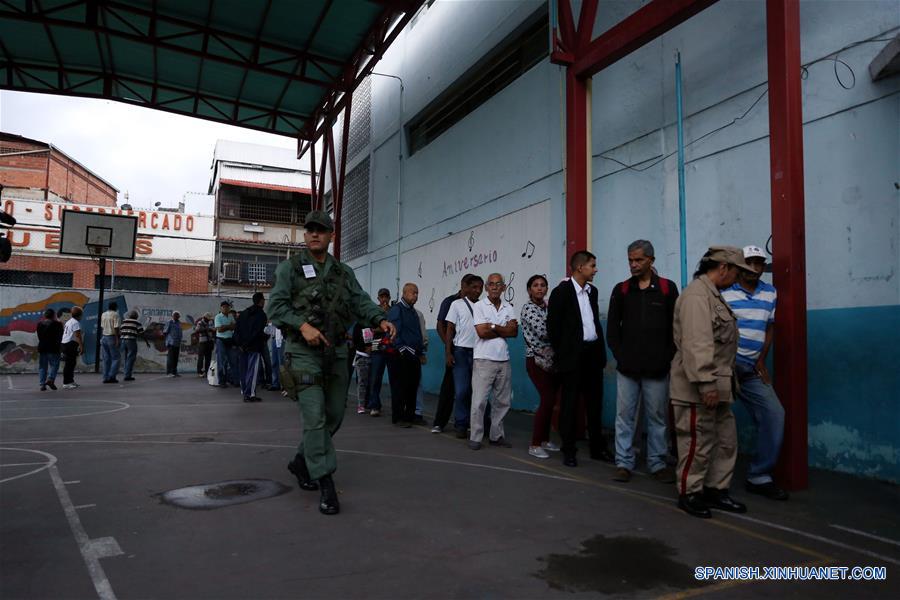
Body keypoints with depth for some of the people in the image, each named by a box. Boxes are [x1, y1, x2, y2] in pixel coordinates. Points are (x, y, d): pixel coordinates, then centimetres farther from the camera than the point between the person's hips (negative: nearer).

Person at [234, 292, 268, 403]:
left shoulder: (243, 313, 15)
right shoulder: (261, 314, -8)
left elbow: (236, 328, 10)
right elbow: (258, 332, -16)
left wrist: (238, 343, 5)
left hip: (243, 347, 7)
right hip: (254, 346, -7)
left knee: (243, 368, 14)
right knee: (253, 369, -8)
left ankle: (244, 391, 21)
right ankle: (250, 394, -11)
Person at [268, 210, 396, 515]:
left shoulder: (343, 272, 12)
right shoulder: (290, 267, 0)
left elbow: (361, 302, 5)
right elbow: (276, 306, -6)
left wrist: (381, 319, -15)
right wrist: (303, 325, -23)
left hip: (336, 351, 5)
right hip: (303, 351, -5)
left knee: (334, 415, 12)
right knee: (315, 417, -11)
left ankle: (301, 462, 33)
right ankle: (326, 485, -5)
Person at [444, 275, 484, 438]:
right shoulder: (457, 304, 4)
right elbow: (450, 329, 3)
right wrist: (448, 353, -4)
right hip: (461, 351, -2)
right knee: (462, 390, -2)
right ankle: (461, 425, 8)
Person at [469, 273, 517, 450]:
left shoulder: (508, 307, 10)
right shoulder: (479, 306, -1)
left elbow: (514, 332, -2)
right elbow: (482, 332, -12)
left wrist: (493, 327, -10)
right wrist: (504, 330, -4)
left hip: (504, 359, 5)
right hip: (484, 359, -5)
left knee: (503, 400, 10)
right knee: (479, 400, -5)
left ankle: (496, 435, 22)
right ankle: (475, 437, 5)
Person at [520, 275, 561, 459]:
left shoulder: (549, 306, 11)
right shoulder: (528, 308, -8)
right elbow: (543, 331, -20)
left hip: (553, 359, 6)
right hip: (537, 360, -6)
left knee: (550, 400, 9)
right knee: (547, 400, -11)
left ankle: (545, 439, 23)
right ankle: (535, 445, -3)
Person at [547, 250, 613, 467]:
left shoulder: (592, 291, 11)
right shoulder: (561, 291, -9)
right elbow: (553, 326, -8)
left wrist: (601, 349, 11)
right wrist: (561, 353, -5)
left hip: (593, 352, 6)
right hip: (573, 356, -6)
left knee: (595, 402, 12)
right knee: (570, 403, 2)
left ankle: (598, 448, 24)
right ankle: (568, 451, 12)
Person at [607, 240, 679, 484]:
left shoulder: (668, 288, 3)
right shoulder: (621, 290, 7)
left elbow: (676, 328, 2)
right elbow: (612, 328, 8)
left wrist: (667, 358, -4)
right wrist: (619, 355, -1)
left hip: (657, 369, -1)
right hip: (627, 367, 1)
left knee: (657, 417, 7)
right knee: (625, 416, 4)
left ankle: (657, 464, 18)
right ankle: (624, 463, 12)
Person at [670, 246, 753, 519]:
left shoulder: (713, 294, 17)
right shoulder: (696, 295, -17)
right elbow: (697, 345, -25)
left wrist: (719, 382, 19)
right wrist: (706, 384, -27)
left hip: (716, 385, 11)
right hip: (697, 388, -11)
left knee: (726, 440, 16)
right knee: (698, 443, 0)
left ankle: (715, 490, 27)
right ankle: (689, 494, 14)